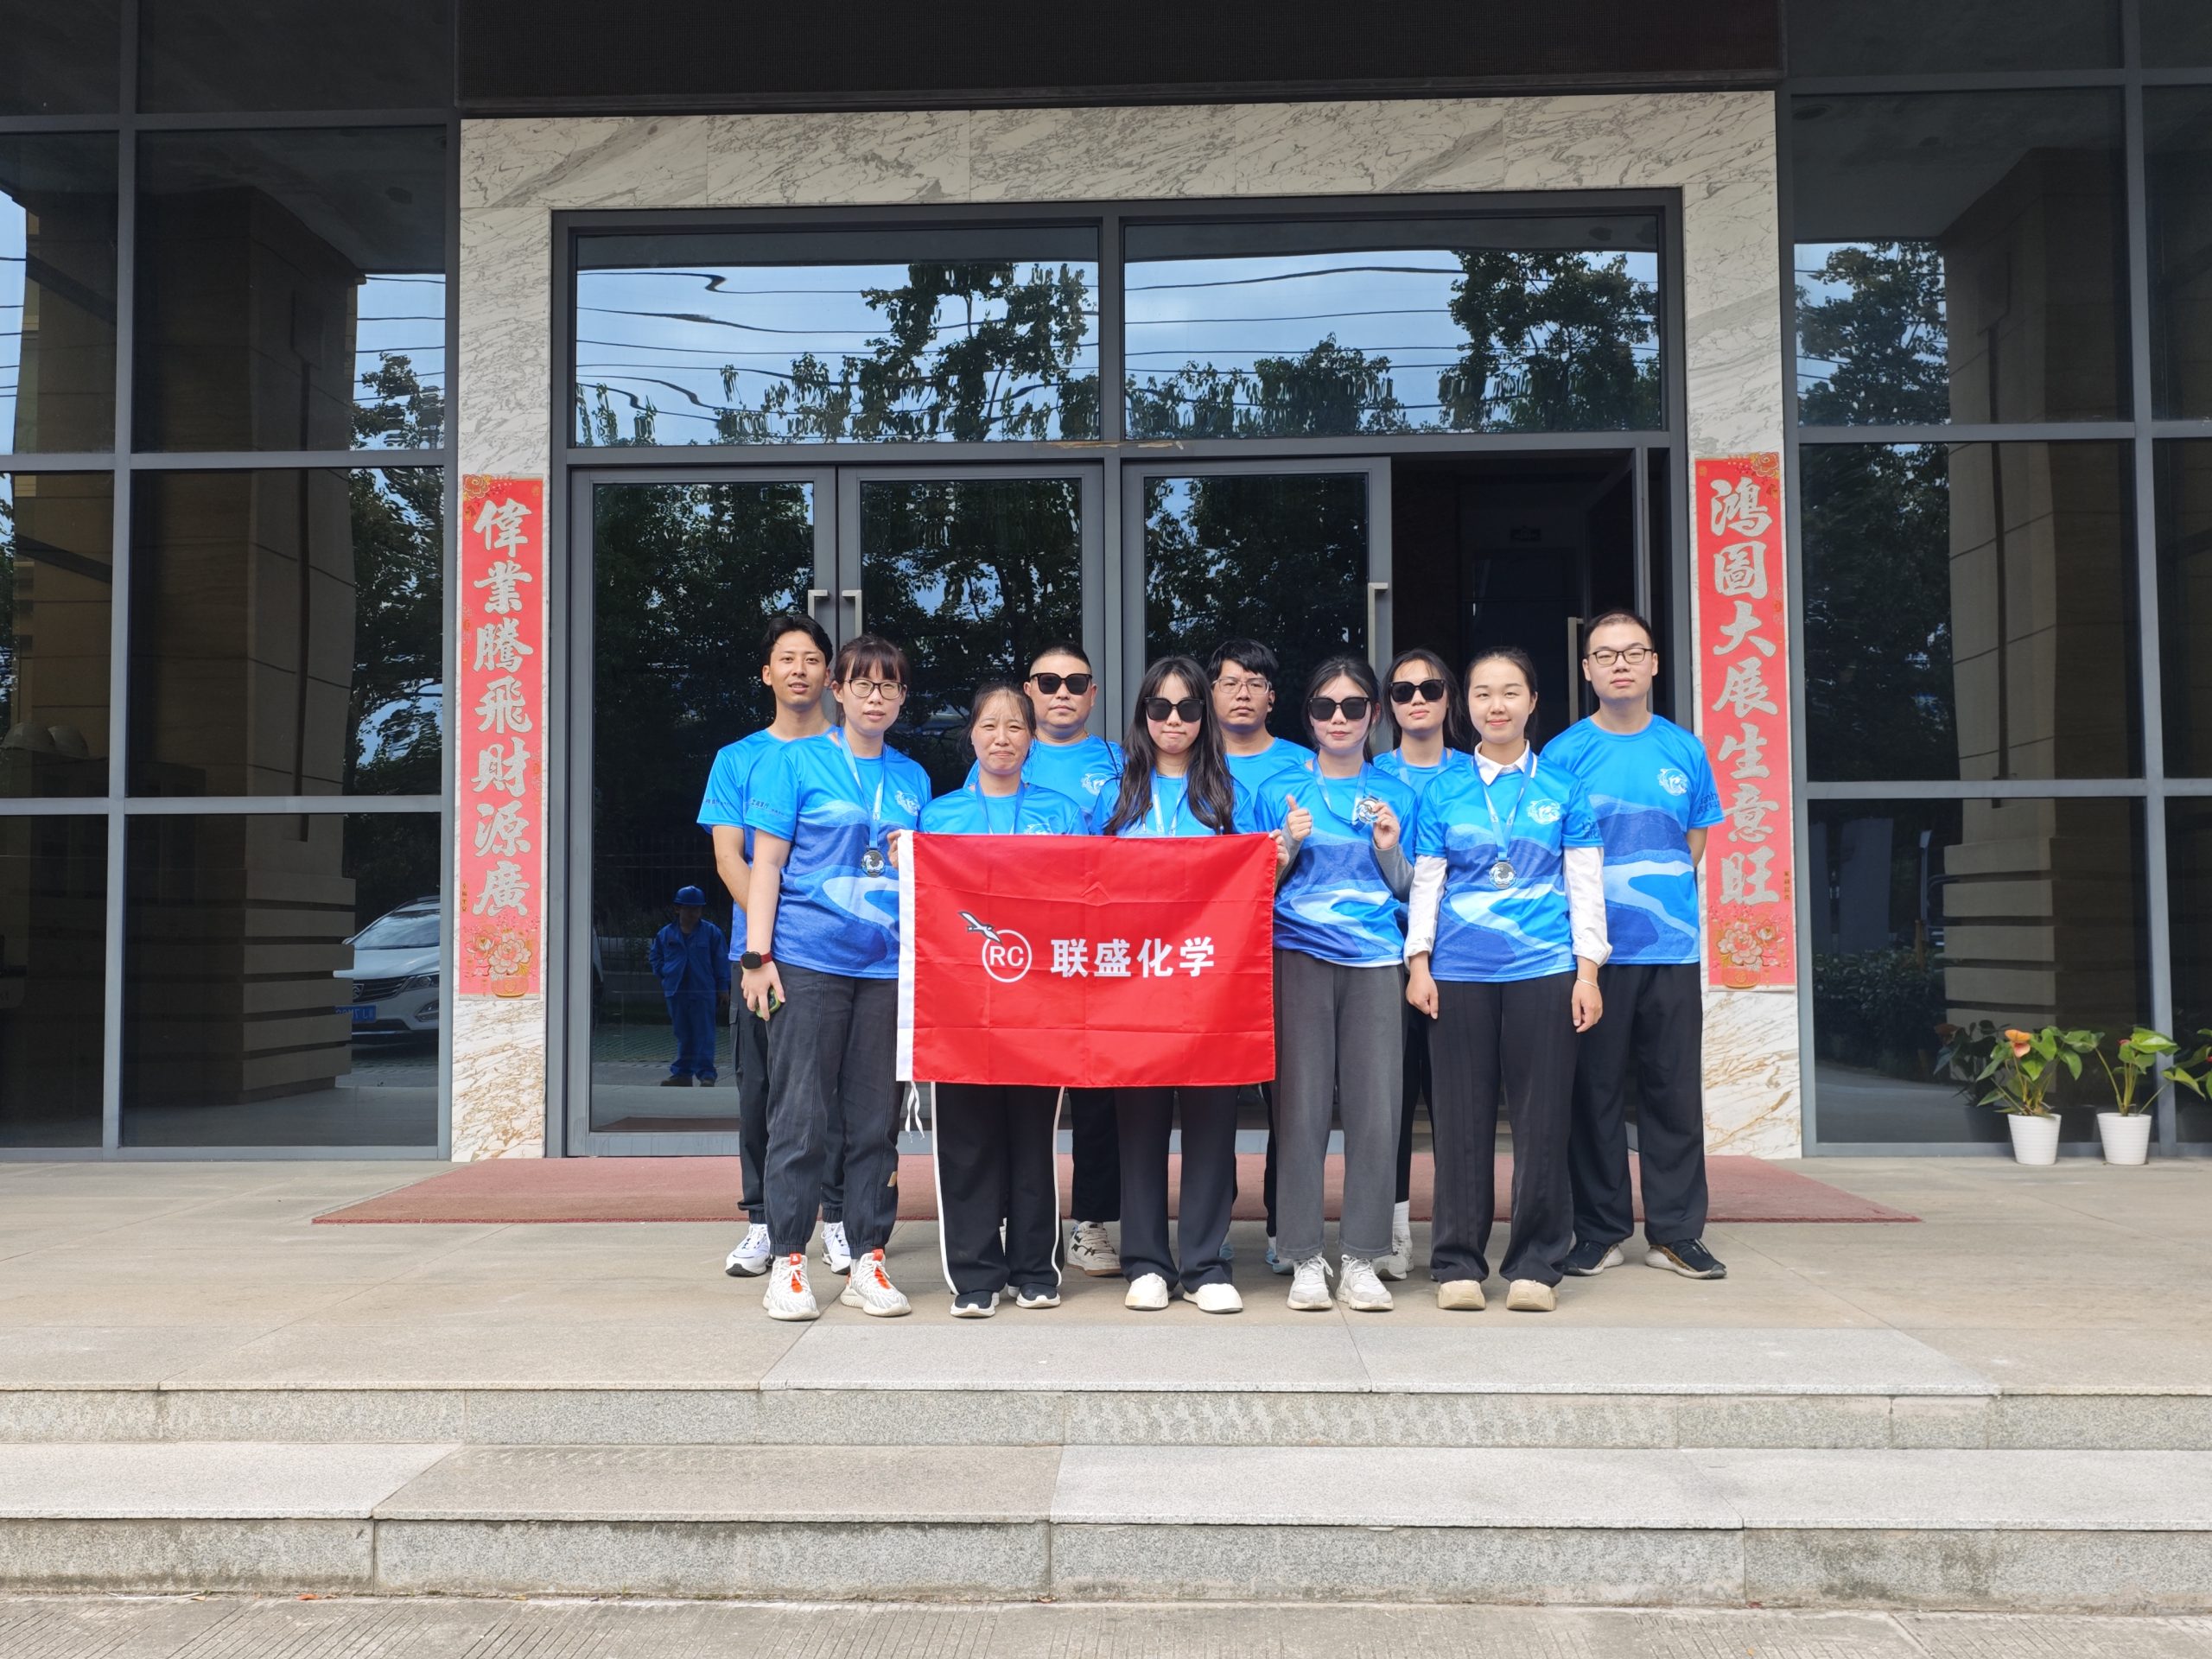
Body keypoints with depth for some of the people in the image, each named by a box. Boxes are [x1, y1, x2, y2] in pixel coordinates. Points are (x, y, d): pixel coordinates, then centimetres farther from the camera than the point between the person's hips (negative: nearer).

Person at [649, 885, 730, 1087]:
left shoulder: (712, 932, 0)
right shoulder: (666, 934, 7)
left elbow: (721, 962, 1)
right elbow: (656, 957, 21)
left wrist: (723, 988, -1)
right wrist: (664, 976, 7)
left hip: (703, 992, -3)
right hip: (676, 992, 3)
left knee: (704, 1034, -5)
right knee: (683, 1035, 11)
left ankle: (706, 1073, -3)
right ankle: (682, 1074, 16)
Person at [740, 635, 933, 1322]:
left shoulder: (913, 778, 14)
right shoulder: (796, 762, 3)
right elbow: (767, 863, 0)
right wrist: (757, 955, -7)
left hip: (888, 965, 4)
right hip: (808, 959, -4)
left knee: (877, 1117, 6)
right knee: (800, 1115, -2)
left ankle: (868, 1260, 14)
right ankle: (788, 1261, 7)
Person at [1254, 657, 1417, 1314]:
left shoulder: (1395, 795, 12)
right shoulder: (1281, 791, 7)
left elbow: (1409, 893, 15)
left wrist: (1390, 850, -4)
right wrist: (1288, 848, -9)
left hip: (1374, 960, 1)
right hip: (1300, 957, -1)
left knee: (1376, 1110, -2)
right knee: (1302, 1108, -2)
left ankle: (1361, 1260, 8)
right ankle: (1304, 1259, 7)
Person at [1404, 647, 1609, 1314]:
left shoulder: (1563, 787, 7)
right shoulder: (1443, 791, 8)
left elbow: (1585, 884, 6)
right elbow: (1426, 883, 9)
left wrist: (1587, 971, 0)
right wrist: (1418, 963, 2)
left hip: (1543, 971, 0)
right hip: (1460, 973, 1)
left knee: (1542, 1118, 2)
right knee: (1461, 1119, 4)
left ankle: (1535, 1265, 12)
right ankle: (1457, 1263, 13)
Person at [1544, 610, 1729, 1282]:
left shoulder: (1684, 750, 8)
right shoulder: (1564, 754, 0)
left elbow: (1695, 841, 17)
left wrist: (1661, 896, 5)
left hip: (1672, 949, 2)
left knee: (1675, 1091, 6)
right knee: (1595, 1092, 3)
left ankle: (1675, 1233, 16)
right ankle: (1600, 1232, 13)